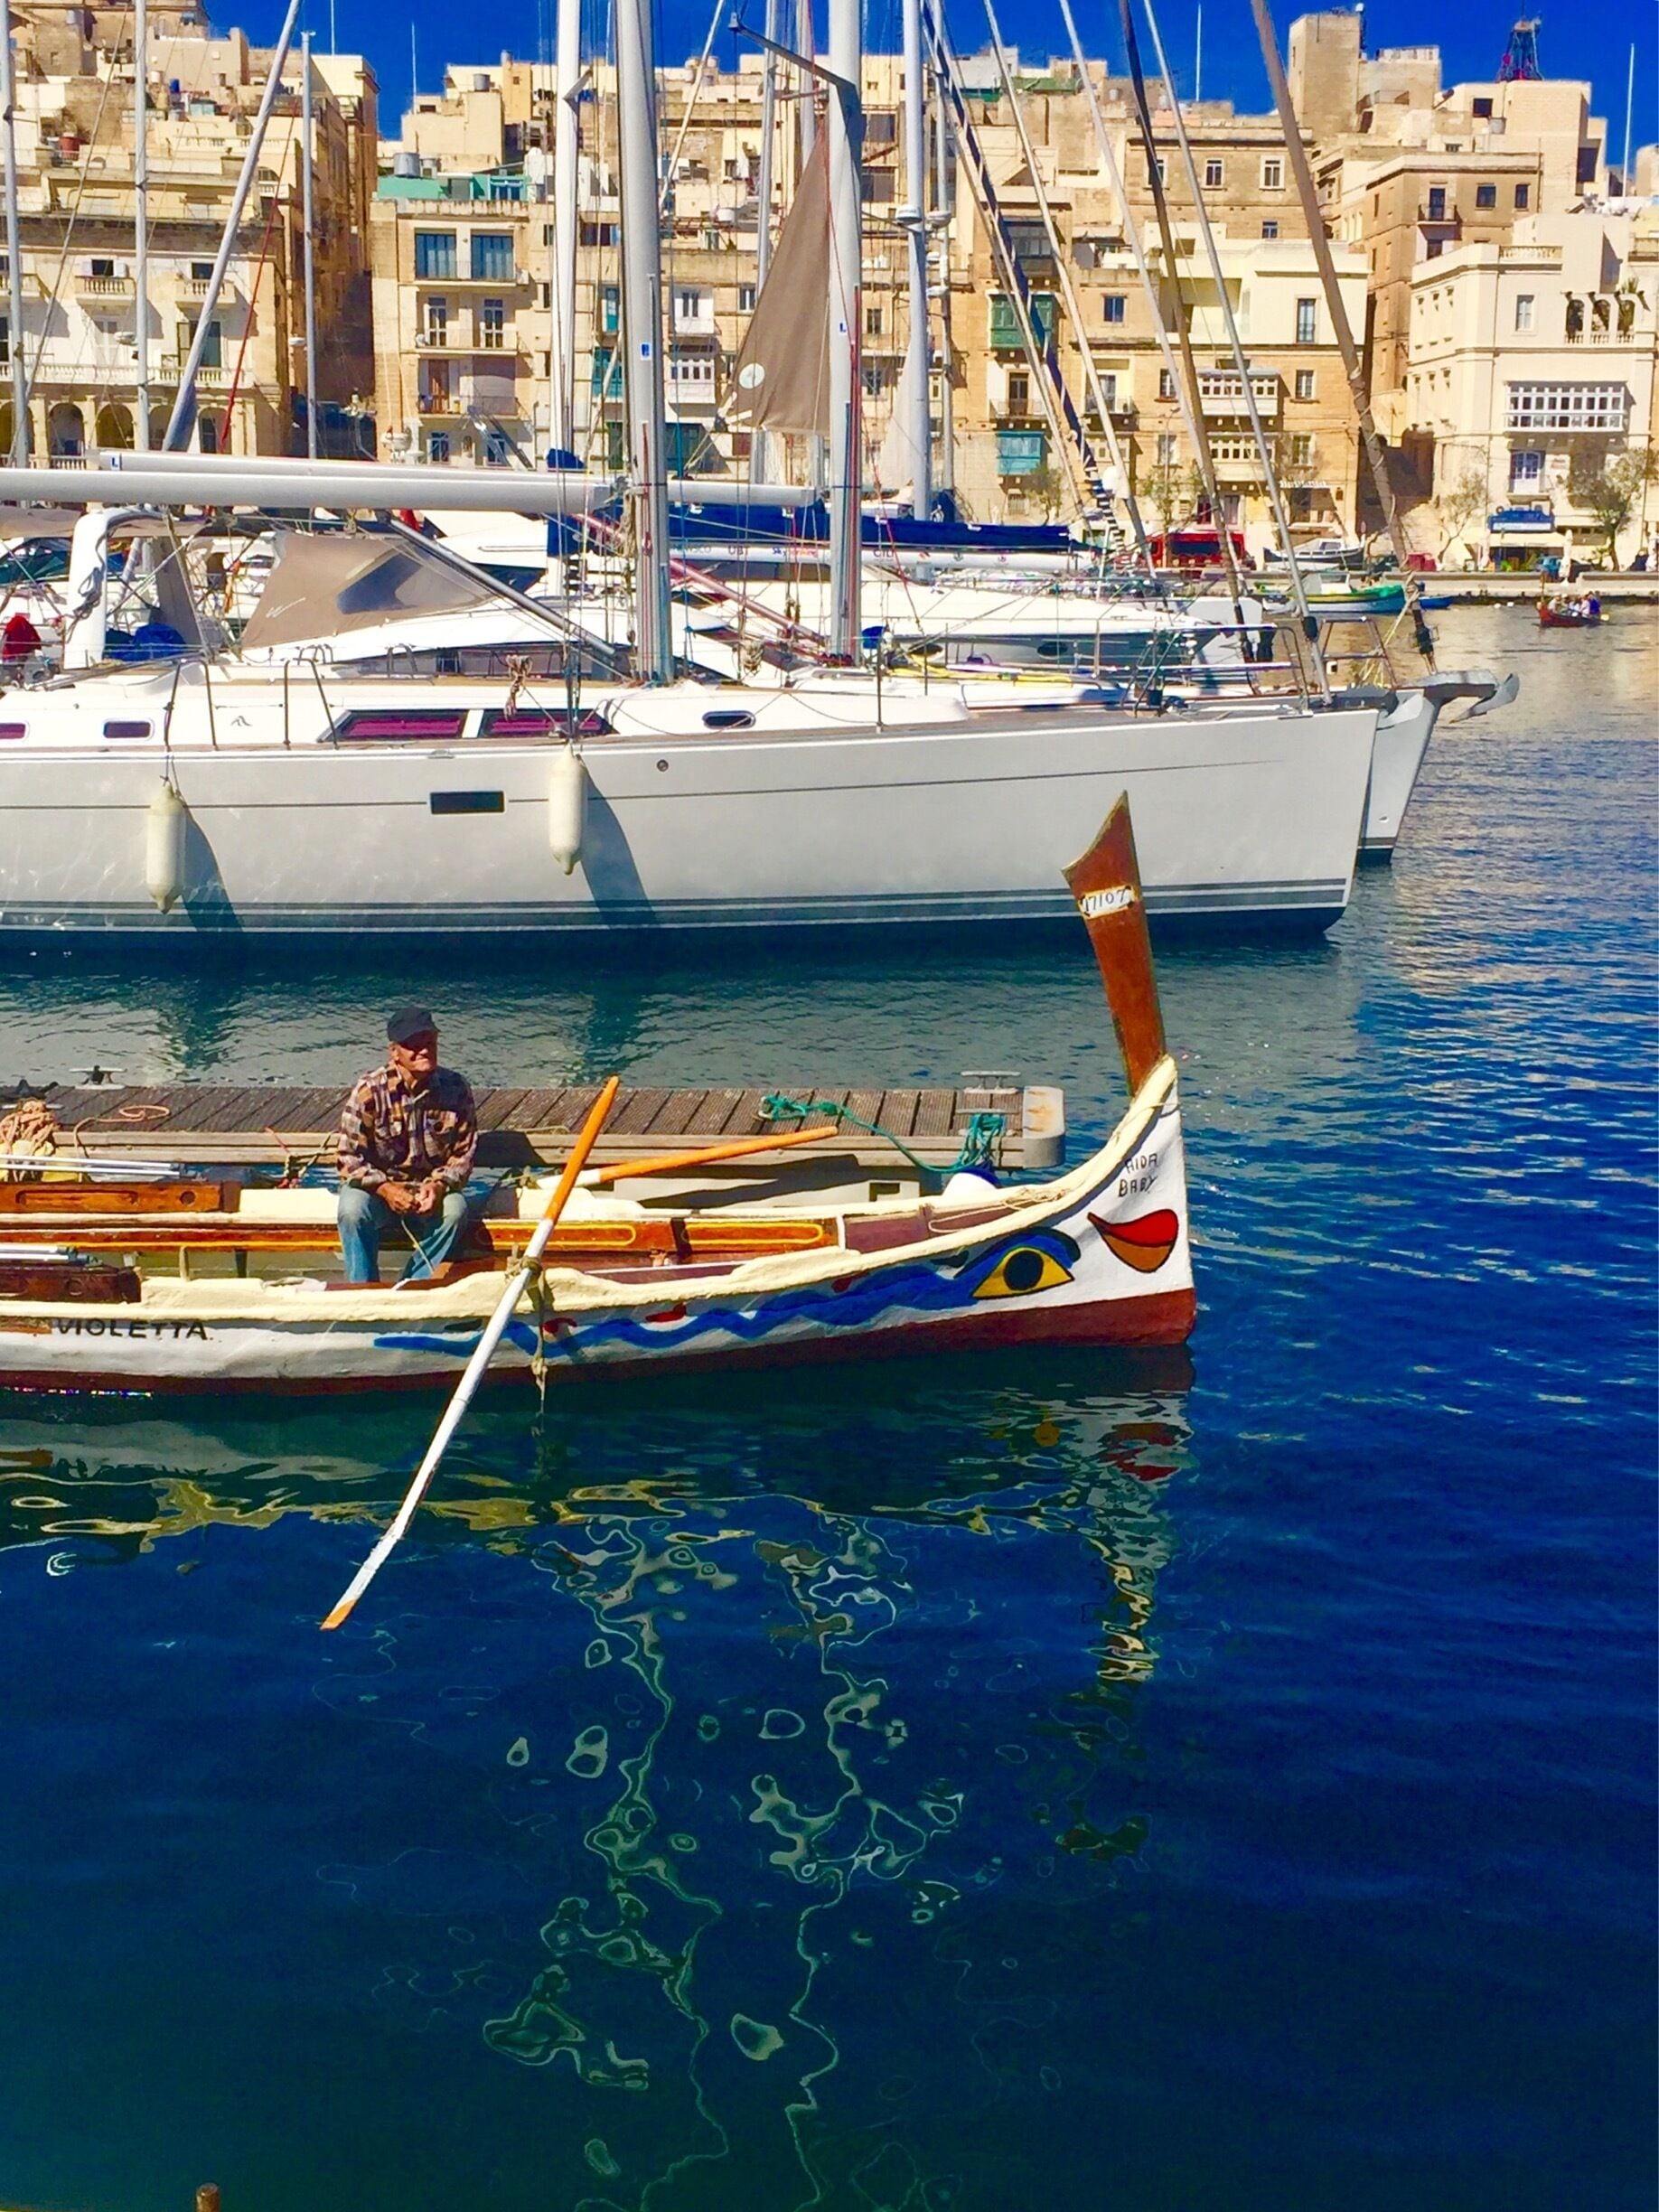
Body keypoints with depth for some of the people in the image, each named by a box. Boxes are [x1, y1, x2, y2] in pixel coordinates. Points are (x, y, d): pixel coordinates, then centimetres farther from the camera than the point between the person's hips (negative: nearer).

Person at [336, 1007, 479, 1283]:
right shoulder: (370, 1090, -13)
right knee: (352, 1209, -33)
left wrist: (439, 1185, -20)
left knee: (455, 1209, -31)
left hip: (431, 1189, 2)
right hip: (377, 1185, -1)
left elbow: (464, 1154, -1)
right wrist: (385, 1189, -25)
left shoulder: (454, 1088, -6)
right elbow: (350, 1157, -11)